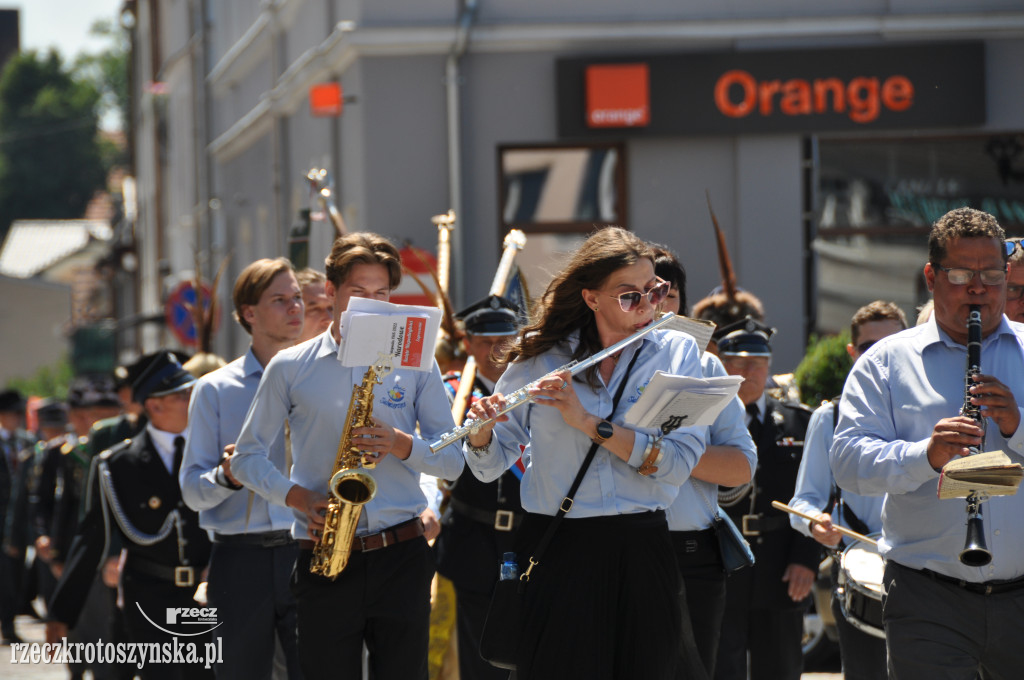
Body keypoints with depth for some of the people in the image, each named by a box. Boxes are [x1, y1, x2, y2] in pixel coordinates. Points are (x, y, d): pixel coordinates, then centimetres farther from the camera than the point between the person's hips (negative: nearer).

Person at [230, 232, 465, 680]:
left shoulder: (414, 363, 9)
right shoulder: (289, 369, 8)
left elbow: (453, 461, 7)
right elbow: (247, 458, 10)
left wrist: (403, 445, -13)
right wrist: (297, 495, -7)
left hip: (400, 557, 0)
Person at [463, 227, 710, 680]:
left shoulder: (677, 353, 2)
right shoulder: (541, 357, 2)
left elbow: (678, 463, -11)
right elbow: (490, 467, 5)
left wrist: (587, 421, -18)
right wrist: (483, 430, -17)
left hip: (641, 552, 1)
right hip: (555, 552, -1)